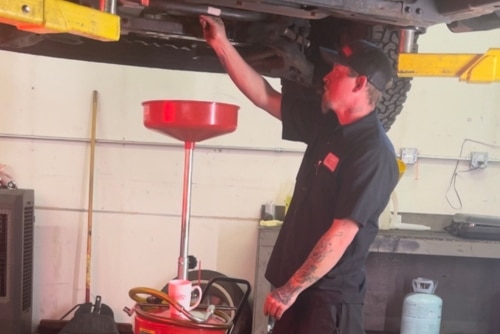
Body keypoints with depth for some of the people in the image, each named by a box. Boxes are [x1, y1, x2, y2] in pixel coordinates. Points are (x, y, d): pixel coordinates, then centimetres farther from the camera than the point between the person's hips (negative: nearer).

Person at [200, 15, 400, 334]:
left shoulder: (374, 153, -20)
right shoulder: (326, 121, 4)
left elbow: (341, 234, -22)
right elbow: (264, 96, 8)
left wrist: (291, 289, -19)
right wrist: (221, 43, 4)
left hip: (330, 295, -8)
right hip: (296, 283, 8)